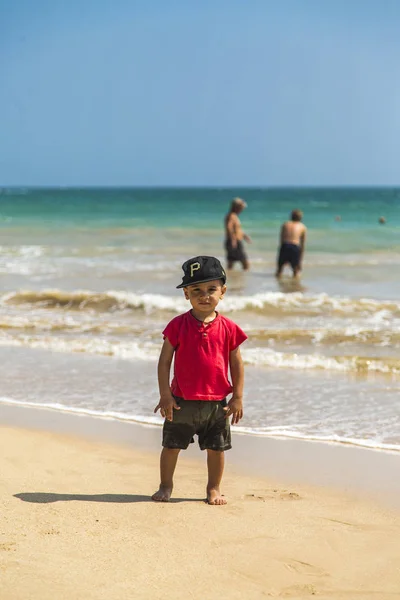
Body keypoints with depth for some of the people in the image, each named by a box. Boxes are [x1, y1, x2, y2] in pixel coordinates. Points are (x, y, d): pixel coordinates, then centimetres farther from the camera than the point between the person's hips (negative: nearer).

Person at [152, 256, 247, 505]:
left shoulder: (228, 328, -3)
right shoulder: (178, 325, -6)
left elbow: (236, 364, 3)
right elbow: (165, 361, -5)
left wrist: (237, 398, 1)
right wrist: (165, 395, -9)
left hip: (217, 402, 1)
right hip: (182, 401, -1)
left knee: (216, 447, 11)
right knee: (171, 445, 9)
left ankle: (214, 488, 27)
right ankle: (166, 485, 26)